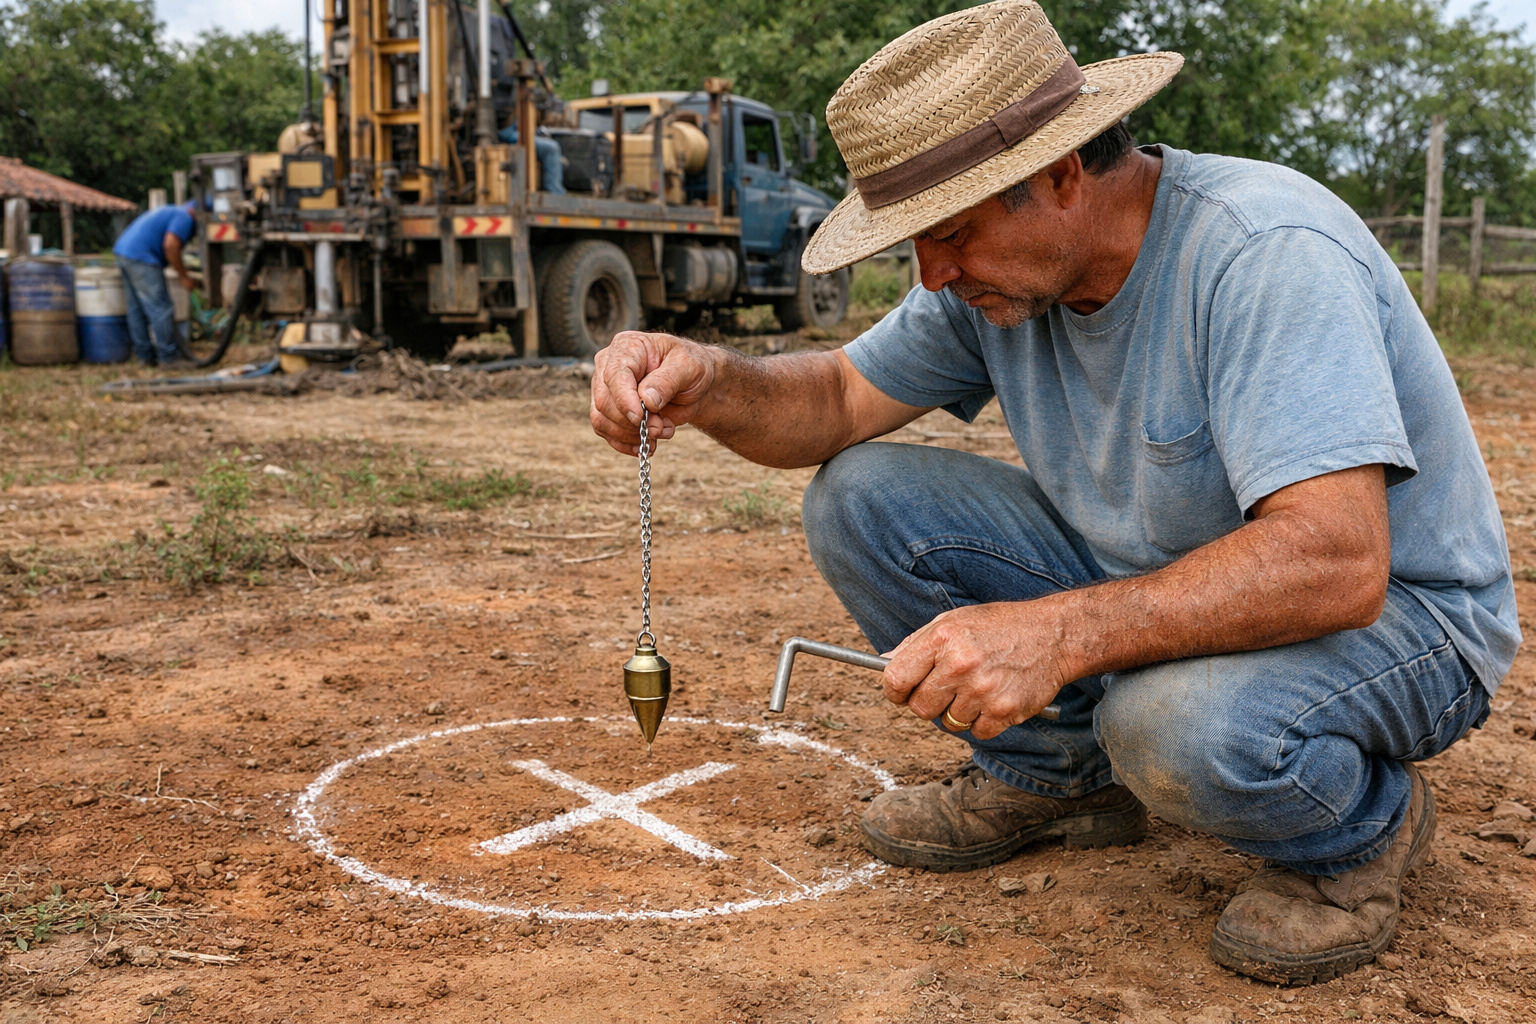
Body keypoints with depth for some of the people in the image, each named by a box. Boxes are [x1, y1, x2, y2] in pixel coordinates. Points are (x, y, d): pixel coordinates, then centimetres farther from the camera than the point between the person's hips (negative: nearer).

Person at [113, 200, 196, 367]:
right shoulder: (185, 218, -4)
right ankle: (169, 357, -5)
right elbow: (170, 245, -17)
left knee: (137, 309, 12)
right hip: (141, 257, -10)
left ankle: (145, 356, 17)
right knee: (161, 309, -6)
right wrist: (184, 276, -9)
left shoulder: (170, 211, 26)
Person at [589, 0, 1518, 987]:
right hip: (1145, 581, 6)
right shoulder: (1001, 267, -7)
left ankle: (1368, 825, -4)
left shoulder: (1268, 255, -30)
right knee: (862, 499, -9)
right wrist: (710, 381, -23)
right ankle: (1055, 771, 8)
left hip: (1394, 605, -6)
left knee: (1185, 721, -40)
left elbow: (1338, 564, -38)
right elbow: (836, 401, -1)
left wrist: (1058, 633, -46)